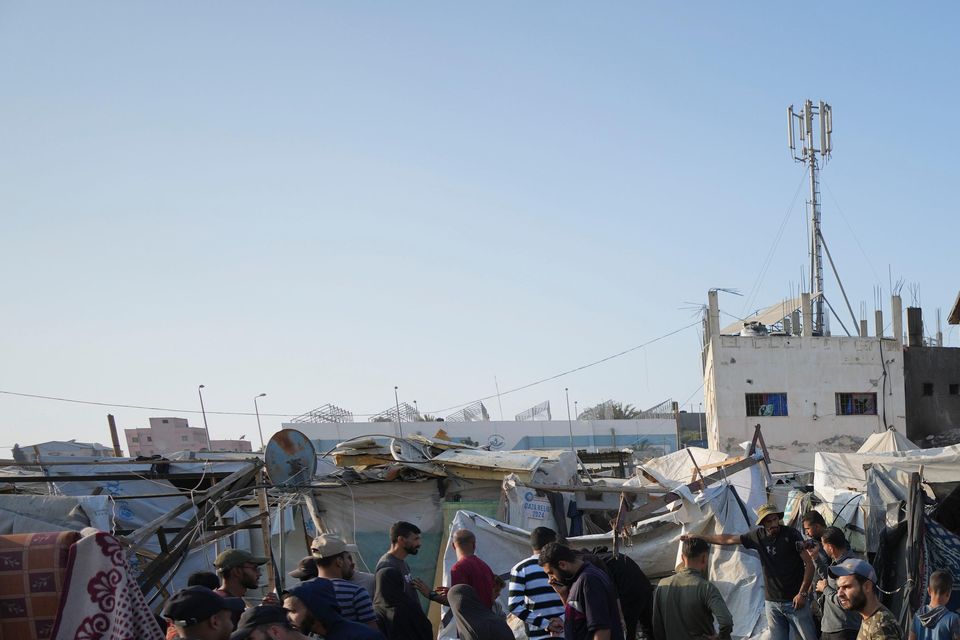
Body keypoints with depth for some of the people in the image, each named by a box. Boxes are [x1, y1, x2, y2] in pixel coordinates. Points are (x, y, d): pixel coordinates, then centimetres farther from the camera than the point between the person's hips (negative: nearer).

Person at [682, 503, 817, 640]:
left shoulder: (791, 534, -7)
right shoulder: (759, 536, 4)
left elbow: (809, 564, -6)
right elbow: (728, 539, 13)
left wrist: (803, 593, -12)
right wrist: (697, 537, 16)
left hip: (794, 601, -3)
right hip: (771, 602, 4)